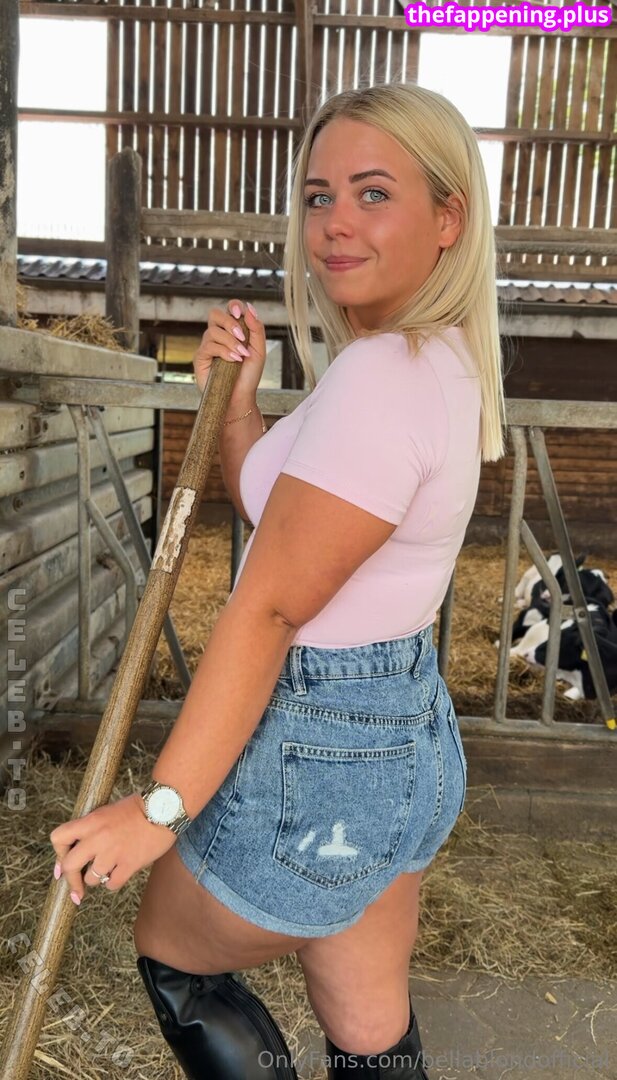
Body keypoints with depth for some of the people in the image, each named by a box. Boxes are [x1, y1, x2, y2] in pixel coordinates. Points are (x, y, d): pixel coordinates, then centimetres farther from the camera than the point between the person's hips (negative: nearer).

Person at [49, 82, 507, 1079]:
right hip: (412, 739, 9)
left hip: (317, 755, -9)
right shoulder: (442, 363, 8)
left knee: (173, 956, 21)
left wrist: (162, 805, -16)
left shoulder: (382, 374, -23)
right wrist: (240, 390, 0)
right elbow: (264, 504, 13)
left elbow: (268, 607, -23)